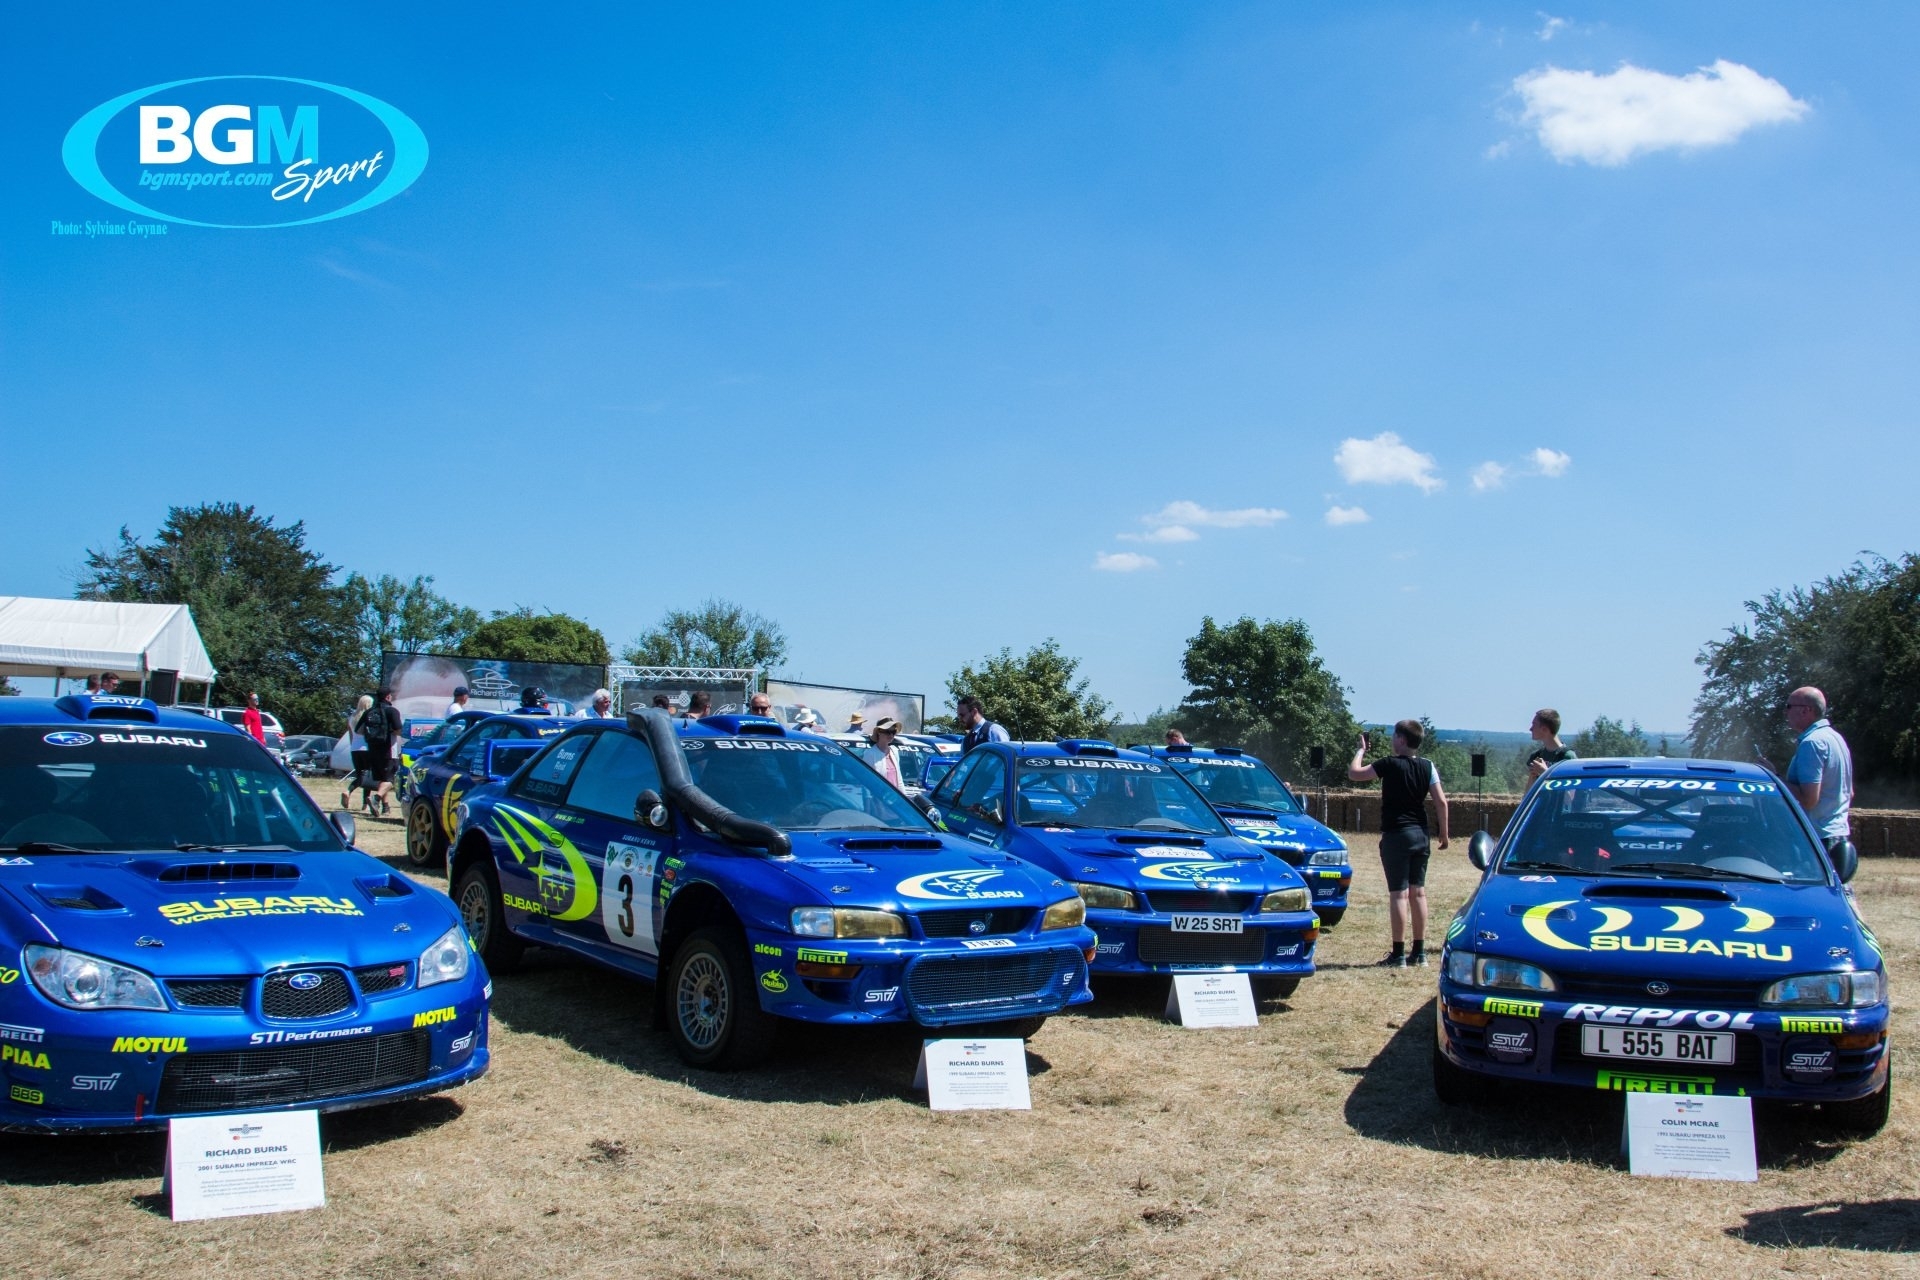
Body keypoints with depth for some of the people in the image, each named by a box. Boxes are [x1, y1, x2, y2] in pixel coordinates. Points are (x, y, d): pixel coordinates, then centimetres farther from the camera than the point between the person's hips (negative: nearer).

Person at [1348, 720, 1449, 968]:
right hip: (1420, 834, 6)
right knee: (1418, 891, 11)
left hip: (1396, 834, -6)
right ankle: (1419, 952, 16)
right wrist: (1444, 833, 12)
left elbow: (1354, 773, -12)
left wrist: (1360, 750, 5)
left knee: (1398, 893, -5)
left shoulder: (1390, 764, -12)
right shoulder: (1427, 767, 3)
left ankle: (1398, 954, -4)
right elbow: (1441, 801, 2)